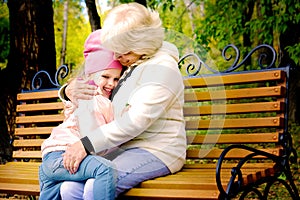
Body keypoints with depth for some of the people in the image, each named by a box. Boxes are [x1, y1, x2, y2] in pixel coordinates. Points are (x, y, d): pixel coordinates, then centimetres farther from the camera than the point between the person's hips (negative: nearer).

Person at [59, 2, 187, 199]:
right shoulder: (124, 66, 15)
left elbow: (136, 121, -21)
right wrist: (69, 90, 0)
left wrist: (86, 144, -22)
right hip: (122, 149, 8)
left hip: (156, 152, -7)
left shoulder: (162, 68, -11)